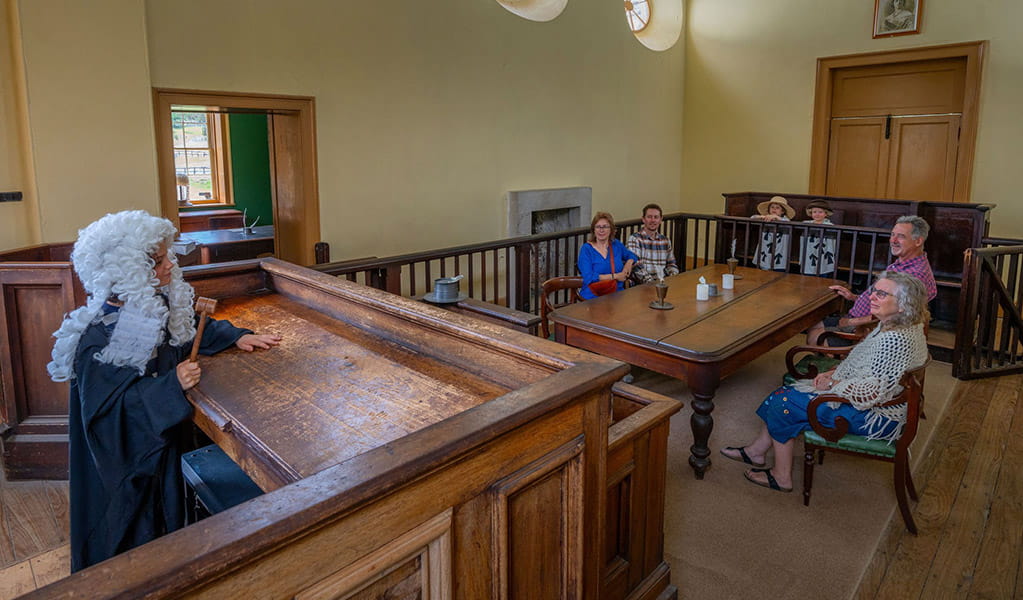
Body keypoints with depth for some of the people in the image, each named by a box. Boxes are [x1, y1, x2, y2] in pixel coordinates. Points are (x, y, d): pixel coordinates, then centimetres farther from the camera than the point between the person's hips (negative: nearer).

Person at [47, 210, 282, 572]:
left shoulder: (159, 306, -4)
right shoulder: (97, 338, -27)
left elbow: (195, 327, 15)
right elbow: (110, 403, -29)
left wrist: (236, 337, 1)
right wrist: (171, 385, -38)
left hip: (168, 434, 7)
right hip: (128, 457, -7)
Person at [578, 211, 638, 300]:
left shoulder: (616, 244, 13)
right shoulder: (586, 249, -2)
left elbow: (632, 255, 32)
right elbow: (588, 278, -13)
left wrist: (629, 263, 8)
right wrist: (615, 276, -11)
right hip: (594, 297, -5)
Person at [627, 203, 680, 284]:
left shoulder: (666, 241, 17)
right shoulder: (634, 239, -2)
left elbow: (671, 264, 20)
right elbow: (636, 267, -13)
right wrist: (651, 282, -23)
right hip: (643, 285, -5)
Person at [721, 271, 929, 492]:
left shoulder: (897, 339, -28)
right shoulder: (889, 327, 4)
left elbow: (871, 392, -29)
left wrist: (831, 384, -15)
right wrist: (832, 374, 4)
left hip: (875, 417, -10)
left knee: (786, 406, -9)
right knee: (785, 393, 5)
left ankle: (782, 477, 7)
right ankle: (757, 451, 17)